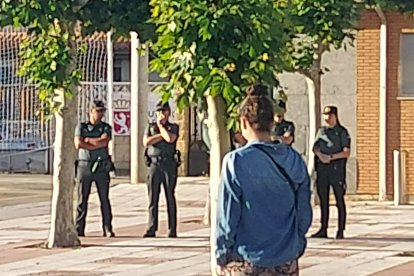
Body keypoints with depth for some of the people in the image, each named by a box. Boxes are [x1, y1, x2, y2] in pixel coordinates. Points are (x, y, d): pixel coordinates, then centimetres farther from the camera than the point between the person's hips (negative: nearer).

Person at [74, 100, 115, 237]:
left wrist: (87, 140, -6)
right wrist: (96, 144, -9)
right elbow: (78, 144, -9)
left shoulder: (106, 128, 8)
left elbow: (104, 141, -12)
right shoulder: (81, 127, 7)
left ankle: (108, 229, 1)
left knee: (104, 199, -1)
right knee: (82, 199, 1)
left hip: (101, 167, 0)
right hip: (84, 166, 0)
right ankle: (79, 230, 3)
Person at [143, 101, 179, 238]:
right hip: (154, 164, 2)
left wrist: (161, 126, 0)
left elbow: (170, 138, -14)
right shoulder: (150, 127, 15)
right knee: (152, 198, -1)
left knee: (170, 198, -1)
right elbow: (146, 142, -1)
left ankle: (172, 230, 1)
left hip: (169, 165, -2)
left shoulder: (173, 127, 8)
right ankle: (151, 229, 1)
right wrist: (162, 135, -5)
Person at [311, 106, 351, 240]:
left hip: (336, 167, -5)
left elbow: (346, 152, -7)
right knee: (323, 200, 6)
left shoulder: (342, 132, 1)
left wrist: (331, 157, -17)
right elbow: (315, 147, 8)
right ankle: (323, 230, 10)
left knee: (340, 200, -3)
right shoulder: (321, 131, 17)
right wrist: (320, 155, -13)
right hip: (322, 167, 5)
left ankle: (340, 231, -2)